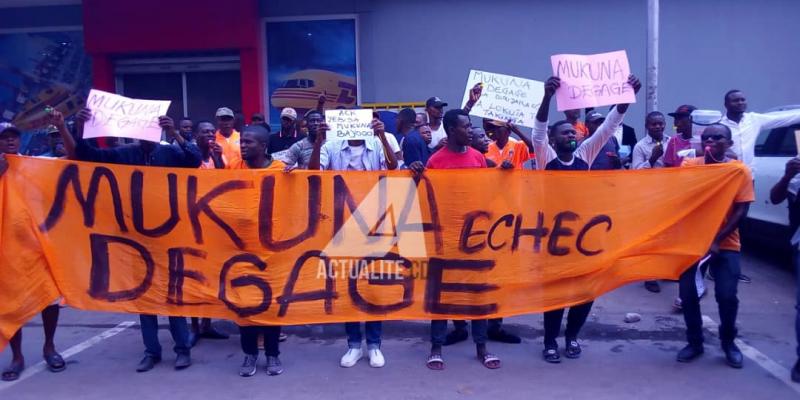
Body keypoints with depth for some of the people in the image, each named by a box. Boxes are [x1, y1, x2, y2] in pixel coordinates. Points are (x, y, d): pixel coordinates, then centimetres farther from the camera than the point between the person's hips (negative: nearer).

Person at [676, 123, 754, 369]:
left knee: (727, 295, -6)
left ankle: (728, 343, 19)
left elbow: (740, 211, -8)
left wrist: (717, 240, -16)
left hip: (725, 244, -1)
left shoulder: (740, 171, -5)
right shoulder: (689, 166, -2)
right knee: (687, 293, 0)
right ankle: (694, 342, 20)